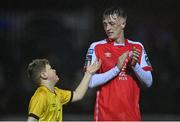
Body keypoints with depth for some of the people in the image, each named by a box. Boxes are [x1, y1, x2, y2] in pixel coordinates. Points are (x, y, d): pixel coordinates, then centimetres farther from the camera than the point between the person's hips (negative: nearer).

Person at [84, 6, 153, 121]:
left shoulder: (137, 47, 9)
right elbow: (91, 82, -8)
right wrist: (117, 69, -16)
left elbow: (148, 82, 6)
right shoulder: (96, 47, 1)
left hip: (132, 114, 3)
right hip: (106, 115, -3)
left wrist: (134, 65, -11)